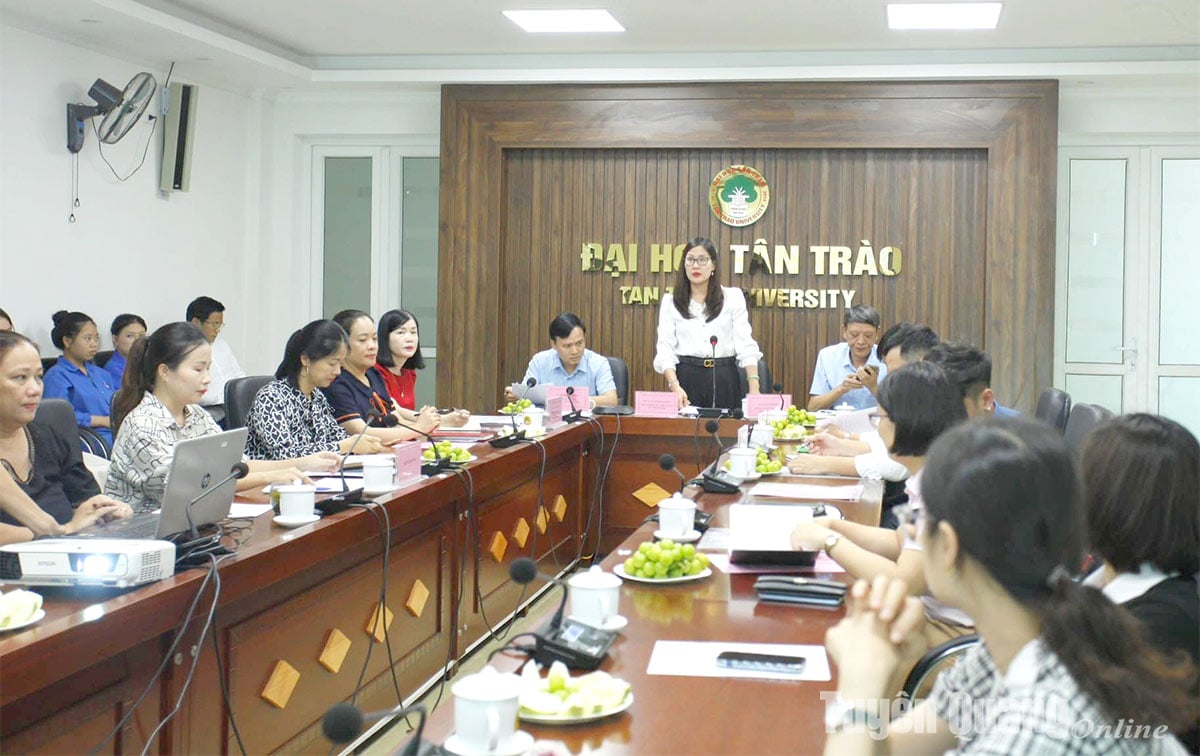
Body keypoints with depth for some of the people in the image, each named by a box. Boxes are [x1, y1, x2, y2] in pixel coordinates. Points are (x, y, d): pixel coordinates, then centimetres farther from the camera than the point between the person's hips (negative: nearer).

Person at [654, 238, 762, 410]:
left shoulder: (733, 297, 5)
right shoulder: (670, 302, 7)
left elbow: (745, 344, -1)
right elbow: (665, 350, -1)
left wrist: (754, 386, -12)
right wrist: (674, 386, -17)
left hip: (724, 378, 0)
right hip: (686, 378, 0)